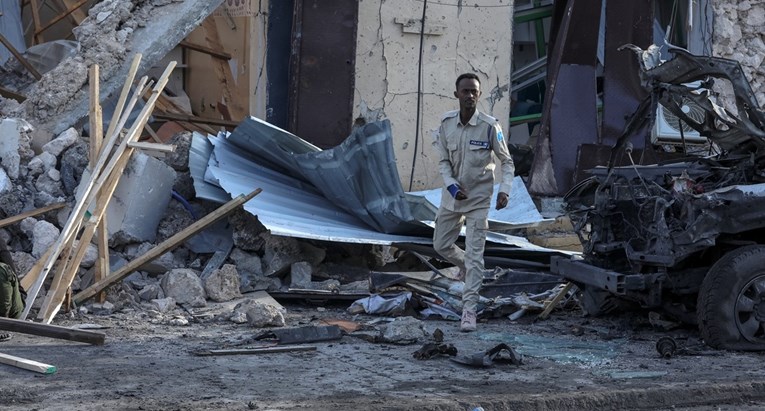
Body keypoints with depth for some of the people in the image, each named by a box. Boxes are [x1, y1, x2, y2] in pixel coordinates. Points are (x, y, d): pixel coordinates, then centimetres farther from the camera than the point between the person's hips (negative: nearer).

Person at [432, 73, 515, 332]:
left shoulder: (490, 126, -16)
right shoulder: (446, 123, -6)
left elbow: (506, 161, -6)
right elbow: (443, 161, 2)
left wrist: (504, 190, -20)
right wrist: (452, 185, -15)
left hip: (479, 198, -4)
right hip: (453, 194, 4)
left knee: (474, 255, -7)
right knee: (441, 245, 15)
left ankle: (469, 310, -2)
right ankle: (465, 267, 46)